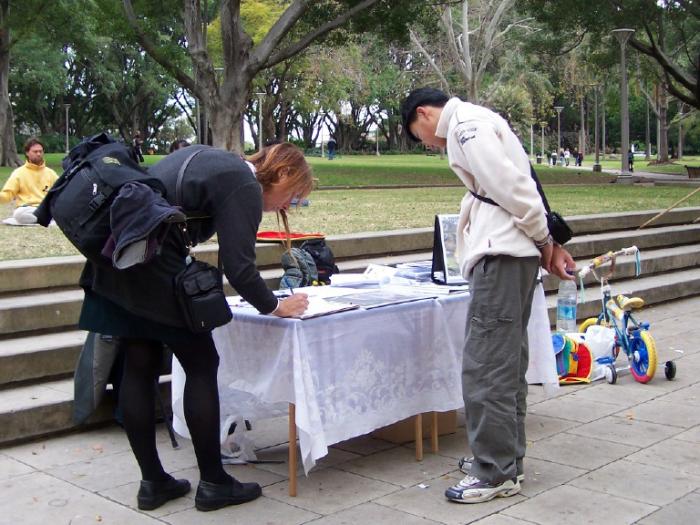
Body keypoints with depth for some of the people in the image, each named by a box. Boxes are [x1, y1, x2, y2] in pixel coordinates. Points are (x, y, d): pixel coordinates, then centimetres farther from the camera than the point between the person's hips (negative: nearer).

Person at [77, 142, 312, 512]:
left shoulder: (209, 158, 18)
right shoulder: (244, 188, -9)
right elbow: (238, 267, -15)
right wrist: (275, 307, 1)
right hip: (155, 271, -9)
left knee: (139, 367, 11)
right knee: (202, 366, 4)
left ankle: (152, 482, 20)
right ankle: (213, 484, 12)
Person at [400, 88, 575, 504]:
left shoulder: (465, 125, -10)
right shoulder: (476, 123, 22)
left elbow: (512, 187, -18)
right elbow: (518, 187, 19)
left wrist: (544, 242, -8)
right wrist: (551, 242, 13)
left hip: (503, 255, -11)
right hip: (509, 253, 11)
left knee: (485, 364, -7)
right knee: (505, 360, 15)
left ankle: (497, 472, -1)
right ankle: (506, 457, 25)